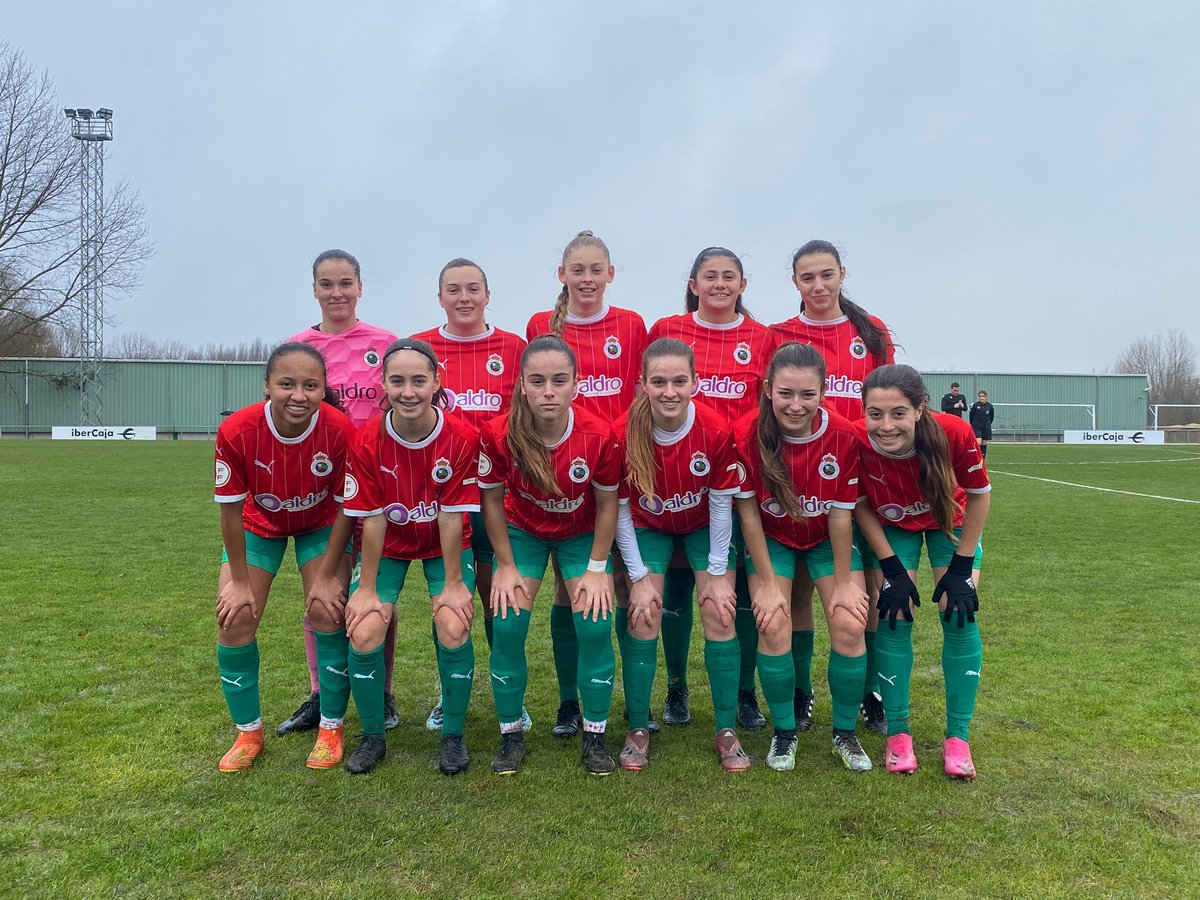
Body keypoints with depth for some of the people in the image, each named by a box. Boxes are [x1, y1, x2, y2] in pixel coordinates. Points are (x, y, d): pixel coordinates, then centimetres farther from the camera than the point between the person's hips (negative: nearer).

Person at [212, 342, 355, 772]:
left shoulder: (339, 429, -31)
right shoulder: (236, 431, -31)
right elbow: (231, 510, -18)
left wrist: (328, 576, -14)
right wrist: (240, 580, -11)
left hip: (321, 525, -1)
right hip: (260, 525, 1)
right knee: (235, 619, -5)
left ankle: (331, 727, 11)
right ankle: (249, 733, 16)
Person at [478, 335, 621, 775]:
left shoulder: (600, 435, -27)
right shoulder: (498, 434, -27)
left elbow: (607, 504, -12)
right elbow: (493, 500, -11)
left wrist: (597, 568, -9)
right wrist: (506, 567, -7)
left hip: (581, 534, 0)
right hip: (522, 531, 1)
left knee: (596, 624, -13)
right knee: (506, 623, -12)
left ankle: (595, 735, 7)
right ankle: (511, 734, 8)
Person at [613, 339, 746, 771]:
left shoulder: (716, 430, -27)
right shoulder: (624, 433, -28)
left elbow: (721, 503, -16)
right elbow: (619, 510, -17)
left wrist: (717, 573, -11)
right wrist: (639, 577, -14)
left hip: (704, 526, 1)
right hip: (647, 527, 0)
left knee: (720, 615, -8)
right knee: (642, 618, -9)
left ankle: (726, 729, 8)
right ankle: (638, 729, 8)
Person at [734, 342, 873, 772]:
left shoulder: (843, 435, -23)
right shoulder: (747, 434, -26)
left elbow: (841, 514, -15)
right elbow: (748, 511, -17)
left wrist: (844, 581, -9)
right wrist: (766, 582, -14)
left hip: (826, 539, 1)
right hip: (771, 539, -1)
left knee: (850, 626, -10)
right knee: (774, 628, -15)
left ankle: (845, 733, 13)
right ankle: (784, 732, 9)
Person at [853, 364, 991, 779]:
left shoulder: (953, 433, -38)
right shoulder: (856, 443, -35)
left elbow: (979, 495, -18)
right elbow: (860, 506, -15)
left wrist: (961, 567, -15)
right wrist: (892, 569, -15)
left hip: (951, 521, 0)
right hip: (892, 527, 0)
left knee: (960, 616, -7)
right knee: (895, 616, -8)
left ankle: (958, 737, 7)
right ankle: (897, 732, 8)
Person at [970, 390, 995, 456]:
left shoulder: (990, 406, -2)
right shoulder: (975, 405, -6)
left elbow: (992, 417, 12)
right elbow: (971, 416, 6)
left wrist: (987, 424, 11)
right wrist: (973, 425, 12)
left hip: (986, 428, 2)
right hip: (977, 427, -2)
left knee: (984, 444, 8)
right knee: (978, 443, -14)